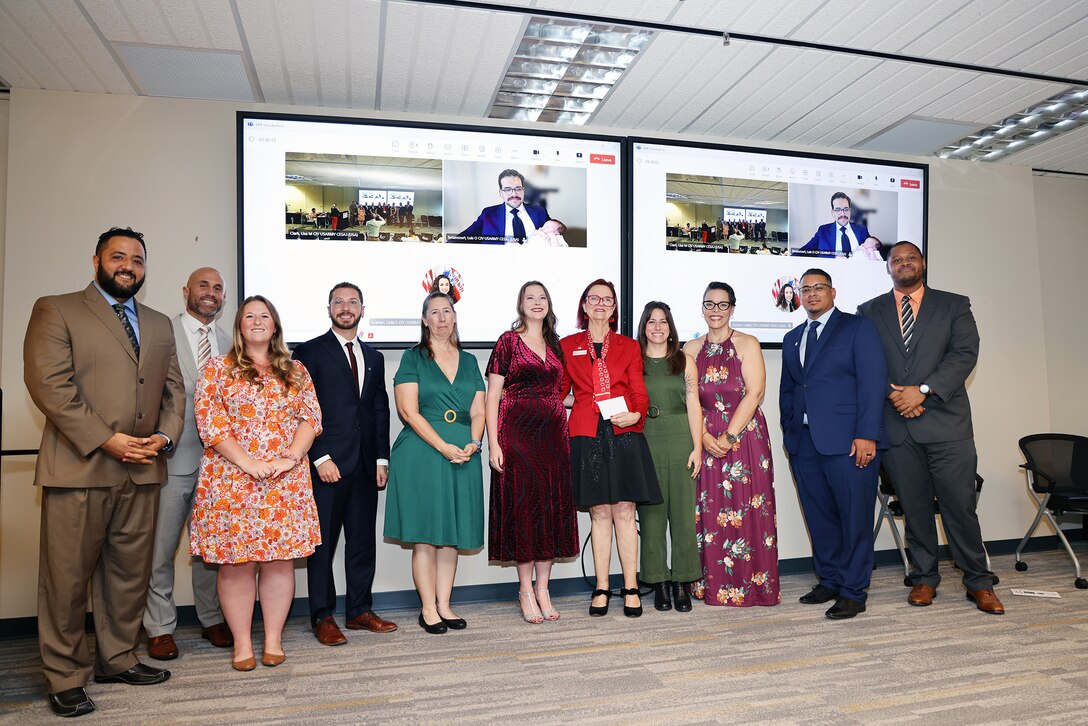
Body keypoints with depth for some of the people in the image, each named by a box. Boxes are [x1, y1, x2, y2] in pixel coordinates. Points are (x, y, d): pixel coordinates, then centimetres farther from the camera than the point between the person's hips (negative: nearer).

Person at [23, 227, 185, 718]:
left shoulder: (159, 324, 17)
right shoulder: (56, 311, 1)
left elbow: (174, 388, 16)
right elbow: (48, 383, -10)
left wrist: (165, 435, -3)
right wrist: (105, 440, -16)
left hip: (142, 471, 5)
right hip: (78, 467, -5)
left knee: (130, 572, 13)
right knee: (68, 577, 3)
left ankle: (117, 659, 28)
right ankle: (65, 678, 17)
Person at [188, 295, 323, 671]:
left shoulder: (296, 371, 12)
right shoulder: (218, 368, 5)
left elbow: (311, 417, 5)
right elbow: (209, 421, -5)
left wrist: (290, 457, -10)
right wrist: (248, 462, -14)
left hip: (286, 482, 2)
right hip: (232, 481, -2)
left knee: (280, 559, 4)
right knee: (237, 562, 2)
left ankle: (273, 639, 16)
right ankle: (242, 643, 15)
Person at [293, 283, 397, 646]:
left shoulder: (374, 357, 16)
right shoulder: (310, 352, 0)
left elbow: (381, 410, 14)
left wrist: (381, 458, 7)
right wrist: (320, 458, -12)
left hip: (365, 465, 5)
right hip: (327, 463, -5)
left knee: (363, 540, 10)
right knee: (323, 542, 3)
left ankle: (360, 610, 21)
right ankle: (322, 616, 14)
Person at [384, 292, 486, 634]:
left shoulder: (468, 361, 14)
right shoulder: (413, 358, 1)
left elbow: (478, 411, 10)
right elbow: (409, 411, -8)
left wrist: (472, 444, -9)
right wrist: (445, 447, -16)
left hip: (463, 455, 4)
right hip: (421, 453, -4)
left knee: (451, 534, 8)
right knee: (424, 535, 0)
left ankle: (444, 605, 18)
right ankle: (428, 608, 11)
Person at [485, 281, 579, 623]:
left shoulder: (555, 345, 14)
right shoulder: (508, 341, 0)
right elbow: (492, 395, -4)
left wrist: (566, 436, 7)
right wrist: (493, 442, -12)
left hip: (553, 434, 5)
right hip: (517, 432, -4)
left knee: (552, 507, 5)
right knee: (523, 506, -1)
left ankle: (542, 589, 17)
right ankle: (526, 591, 11)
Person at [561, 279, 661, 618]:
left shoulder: (629, 346, 13)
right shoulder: (568, 346, 12)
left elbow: (639, 391, 7)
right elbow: (559, 390, 14)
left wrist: (636, 414, -13)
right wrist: (560, 424, -1)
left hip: (624, 434, 0)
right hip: (587, 435, 0)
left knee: (624, 511, -1)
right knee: (600, 512, 3)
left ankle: (631, 589, 8)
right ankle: (601, 589, 12)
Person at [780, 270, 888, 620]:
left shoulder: (859, 328, 2)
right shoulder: (792, 338, 20)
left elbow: (872, 382, -7)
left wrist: (866, 434, -14)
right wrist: (789, 432, 11)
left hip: (848, 442, -5)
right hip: (804, 443, 6)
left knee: (855, 518, -1)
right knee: (819, 517, 10)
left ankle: (853, 592, 9)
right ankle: (829, 580, 24)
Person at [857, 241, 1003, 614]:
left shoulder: (954, 305, 8)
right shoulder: (869, 312, 11)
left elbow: (965, 353, -4)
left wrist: (923, 390, -15)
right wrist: (892, 393, -12)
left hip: (946, 420, -1)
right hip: (896, 424, 1)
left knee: (960, 505, 0)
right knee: (914, 506, 8)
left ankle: (979, 582, 17)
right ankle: (924, 578, 22)